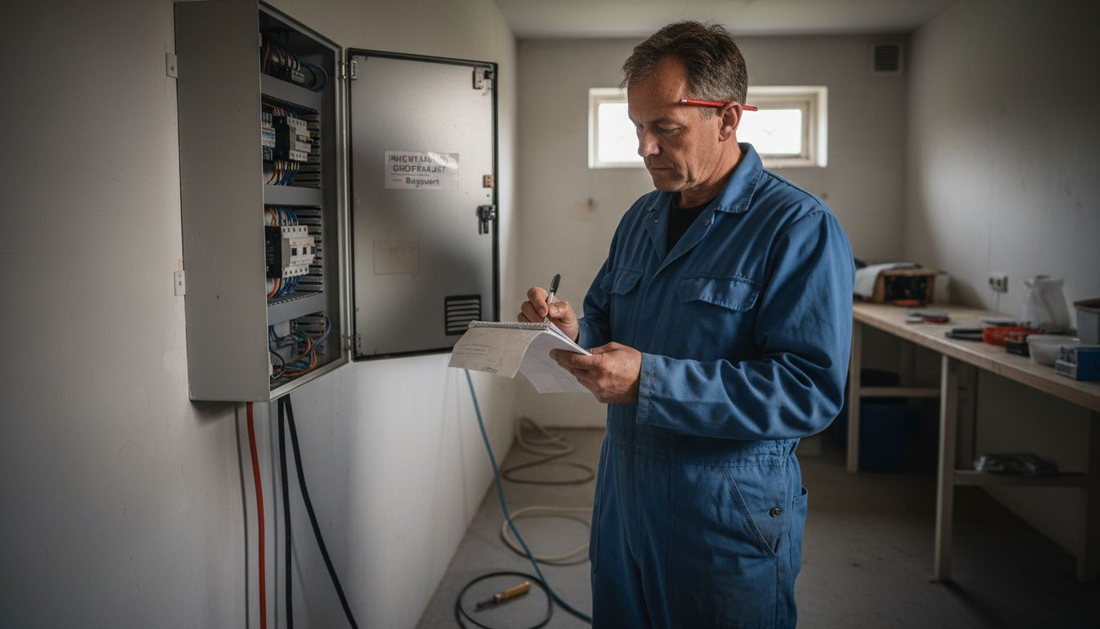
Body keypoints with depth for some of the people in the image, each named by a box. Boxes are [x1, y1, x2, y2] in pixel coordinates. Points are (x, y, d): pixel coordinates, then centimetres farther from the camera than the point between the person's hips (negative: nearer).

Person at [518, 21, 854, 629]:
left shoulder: (799, 228, -16)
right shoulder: (640, 218, 8)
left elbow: (811, 390, -24)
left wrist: (650, 380, -30)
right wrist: (574, 331, -7)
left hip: (729, 525, -6)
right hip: (623, 501, 7)